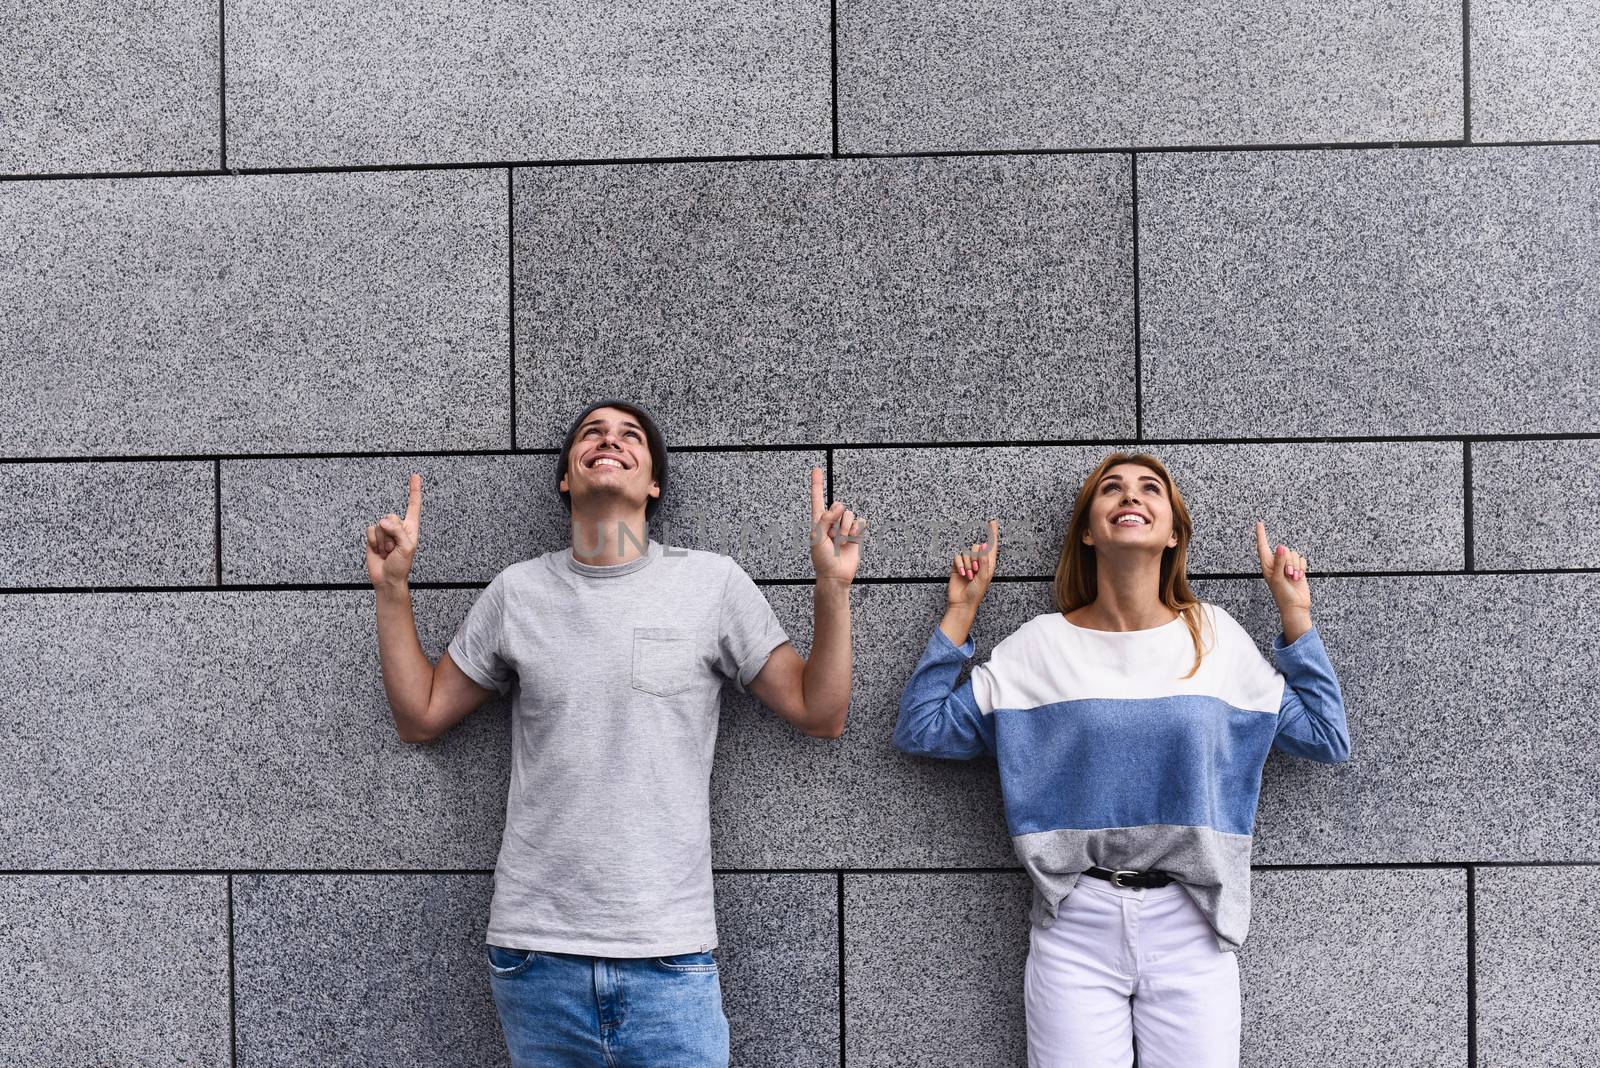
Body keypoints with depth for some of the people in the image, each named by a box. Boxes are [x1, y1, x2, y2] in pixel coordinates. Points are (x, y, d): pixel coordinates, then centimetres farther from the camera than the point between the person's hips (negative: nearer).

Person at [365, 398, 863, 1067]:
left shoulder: (712, 582, 0)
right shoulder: (517, 592, 5)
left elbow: (819, 715, 1)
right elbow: (420, 716, 13)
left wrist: (833, 586, -10)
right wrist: (391, 588, 6)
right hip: (534, 951, 2)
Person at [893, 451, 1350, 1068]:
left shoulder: (1217, 639, 4)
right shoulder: (1040, 645, 2)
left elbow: (1327, 739, 8)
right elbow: (921, 730, 2)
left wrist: (1294, 612, 4)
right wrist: (961, 611, 1)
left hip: (1191, 928, 1)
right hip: (1074, 928, -1)